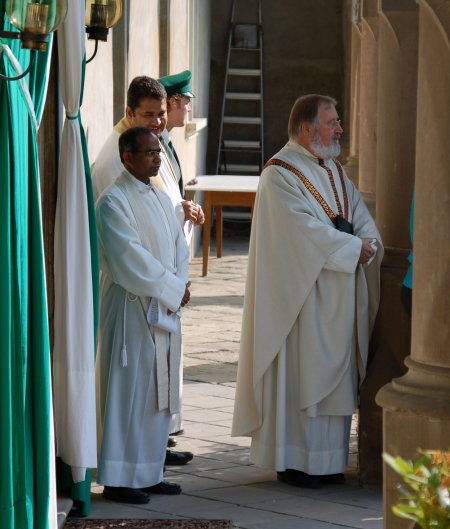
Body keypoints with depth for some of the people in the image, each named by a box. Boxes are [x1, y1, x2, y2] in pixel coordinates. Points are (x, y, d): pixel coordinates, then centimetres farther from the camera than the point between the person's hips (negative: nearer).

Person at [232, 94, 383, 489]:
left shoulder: (335, 171, 16)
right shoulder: (281, 173, -10)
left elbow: (362, 217, 9)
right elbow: (306, 230, -19)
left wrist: (369, 243, -12)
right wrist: (354, 247, -15)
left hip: (340, 294, 8)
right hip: (303, 291, -8)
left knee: (336, 375, 8)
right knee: (300, 375, -5)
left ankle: (328, 460, 14)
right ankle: (294, 462, 1)